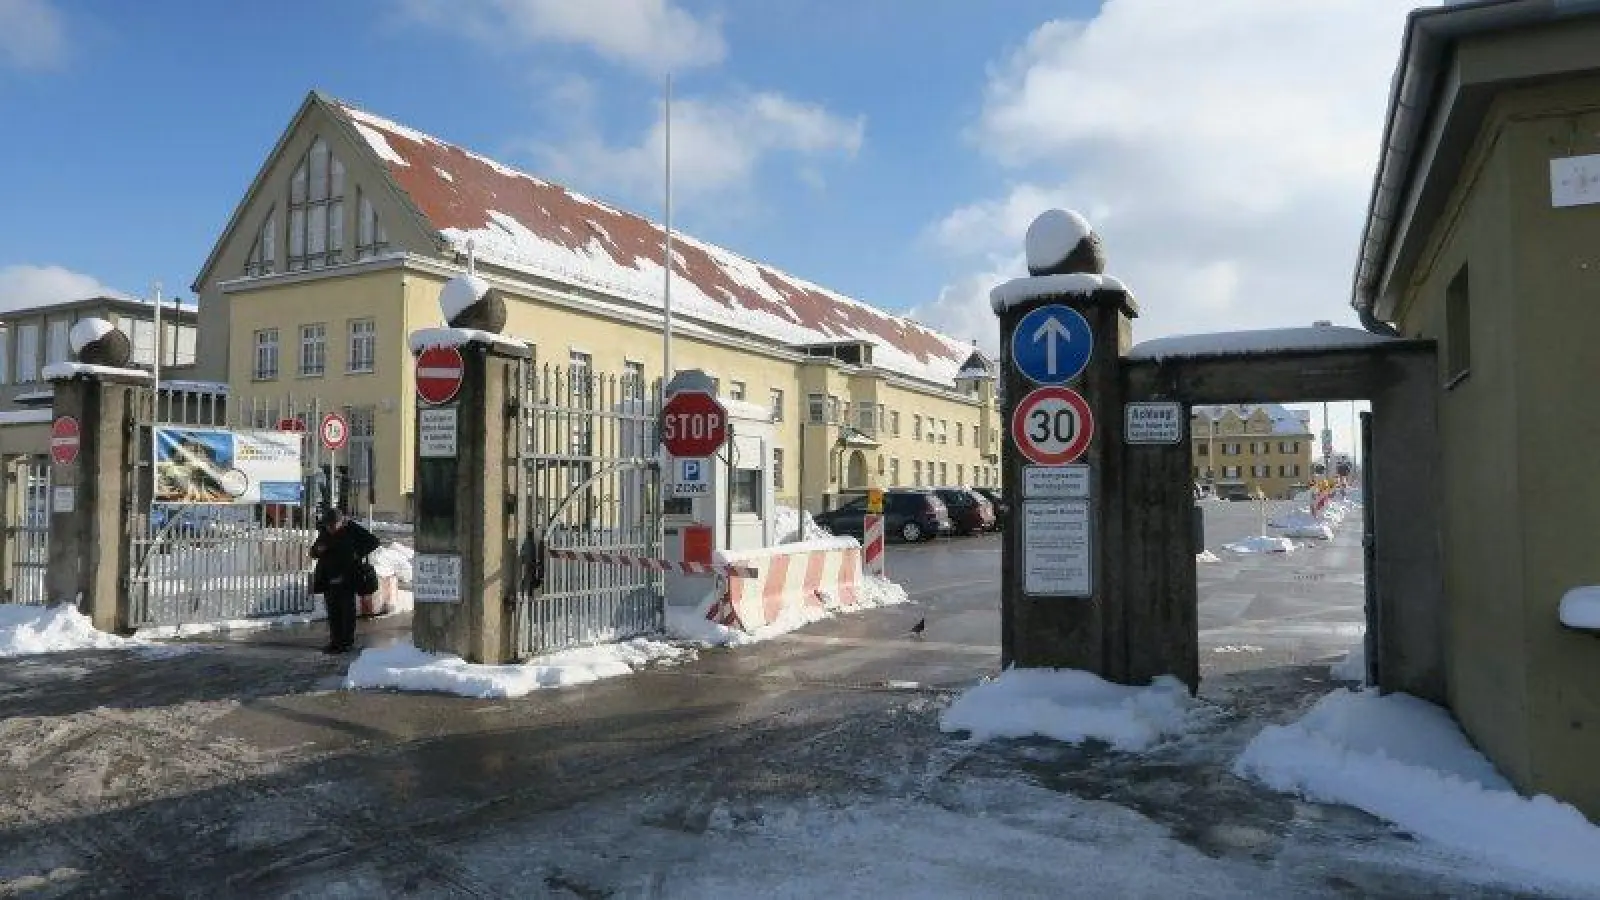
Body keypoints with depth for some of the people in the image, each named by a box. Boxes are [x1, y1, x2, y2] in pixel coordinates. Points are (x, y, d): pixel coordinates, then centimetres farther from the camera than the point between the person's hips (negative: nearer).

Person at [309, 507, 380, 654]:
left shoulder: (352, 529, -8)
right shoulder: (324, 532, 6)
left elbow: (373, 542, -3)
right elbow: (314, 552, 17)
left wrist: (359, 554, -11)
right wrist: (318, 550, -6)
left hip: (347, 577, -5)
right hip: (329, 578, 5)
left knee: (347, 610, 0)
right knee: (333, 611, 8)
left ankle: (348, 642, 6)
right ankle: (335, 641, 16)